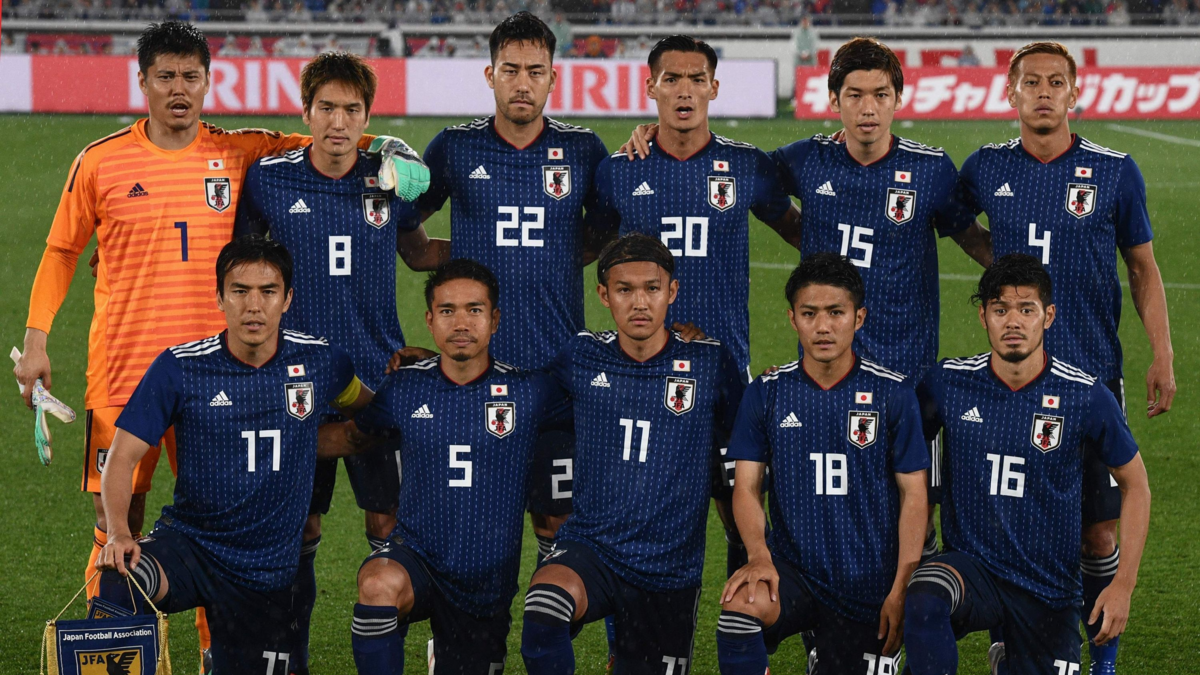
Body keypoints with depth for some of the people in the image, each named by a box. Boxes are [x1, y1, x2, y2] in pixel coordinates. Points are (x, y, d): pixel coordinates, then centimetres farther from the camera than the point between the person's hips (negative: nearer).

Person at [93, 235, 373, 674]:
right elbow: (122, 458, -10)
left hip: (267, 569, 3)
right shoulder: (181, 367, -8)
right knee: (119, 582, -35)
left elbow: (366, 409, 24)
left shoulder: (320, 362, -1)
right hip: (188, 540, -3)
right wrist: (120, 533, -24)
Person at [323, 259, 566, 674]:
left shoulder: (529, 390, -5)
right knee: (379, 584, -36)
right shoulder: (404, 387, -1)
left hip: (487, 584, 2)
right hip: (415, 555, -1)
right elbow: (356, 436, 18)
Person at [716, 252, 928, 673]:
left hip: (867, 585, 0)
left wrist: (900, 590, -8)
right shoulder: (766, 394, 2)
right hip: (792, 568, 0)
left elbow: (914, 495, -1)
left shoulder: (893, 394, -2)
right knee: (740, 607, -32)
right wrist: (759, 555, -19)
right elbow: (747, 485, 1)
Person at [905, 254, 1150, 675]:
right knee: (924, 602, -34)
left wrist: (1123, 585, -2)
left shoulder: (1086, 396, -7)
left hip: (1050, 590, 1)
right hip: (970, 565, -1)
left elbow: (1135, 484, 5)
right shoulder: (948, 383, -5)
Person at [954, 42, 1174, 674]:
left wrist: (1163, 357, 2)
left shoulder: (1115, 172, 0)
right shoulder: (986, 169, 4)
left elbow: (1144, 269, 7)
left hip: (1092, 375, -1)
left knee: (1098, 531, 0)